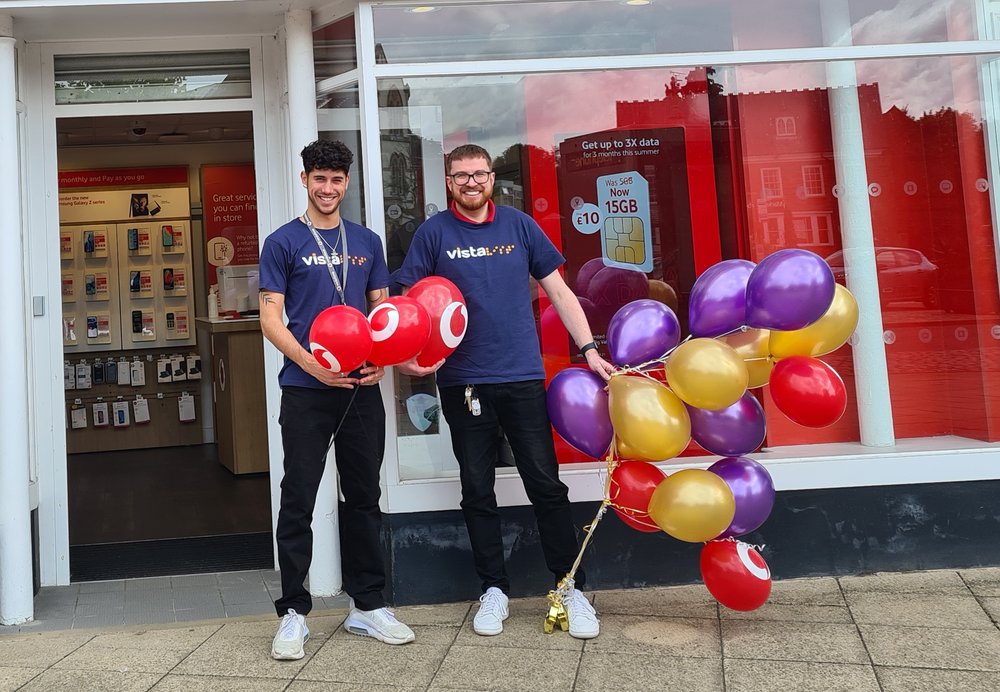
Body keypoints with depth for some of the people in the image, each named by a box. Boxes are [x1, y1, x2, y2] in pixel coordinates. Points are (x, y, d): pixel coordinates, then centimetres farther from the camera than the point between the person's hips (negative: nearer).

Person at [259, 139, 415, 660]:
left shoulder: (366, 242, 12)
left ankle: (367, 606, 23)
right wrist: (311, 364, -19)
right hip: (305, 390, -4)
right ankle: (293, 613, 15)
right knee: (298, 502, 2)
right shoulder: (283, 242, 1)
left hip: (361, 388, 4)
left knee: (364, 498, 11)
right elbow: (270, 319, -4)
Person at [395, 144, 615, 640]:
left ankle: (571, 587, 18)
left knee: (546, 485, 3)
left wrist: (589, 350, 0)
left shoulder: (519, 225, 7)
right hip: (463, 383, 0)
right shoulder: (433, 233, 4)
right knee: (478, 492, 9)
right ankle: (494, 589, 24)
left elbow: (558, 292, 8)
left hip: (523, 377, 0)